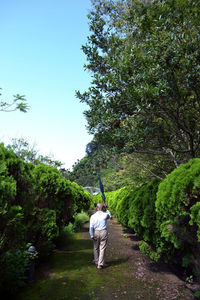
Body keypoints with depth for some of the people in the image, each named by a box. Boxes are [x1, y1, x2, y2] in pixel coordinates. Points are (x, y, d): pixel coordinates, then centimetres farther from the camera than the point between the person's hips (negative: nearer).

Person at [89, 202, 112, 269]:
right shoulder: (105, 215, -8)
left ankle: (96, 261, 37)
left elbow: (91, 227, -11)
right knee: (102, 248, 5)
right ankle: (100, 264, 6)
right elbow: (109, 216, 17)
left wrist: (92, 236, -7)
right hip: (104, 232, -1)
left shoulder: (93, 216, -8)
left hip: (96, 233, 1)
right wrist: (106, 208, 15)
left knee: (96, 247, 20)